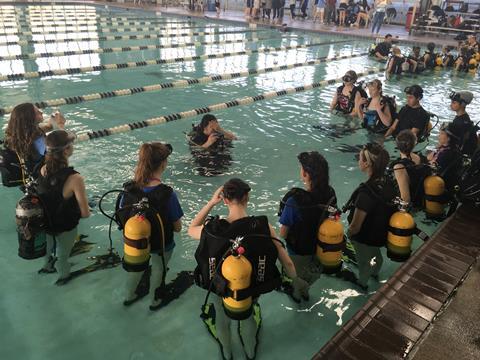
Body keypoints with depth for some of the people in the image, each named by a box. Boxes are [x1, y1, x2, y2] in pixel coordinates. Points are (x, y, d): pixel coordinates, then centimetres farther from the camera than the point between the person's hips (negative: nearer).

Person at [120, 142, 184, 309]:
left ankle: (129, 296, 56)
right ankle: (155, 301, 52)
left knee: (137, 265, 33)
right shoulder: (167, 194, -32)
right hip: (160, 245, -3)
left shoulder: (129, 188, -20)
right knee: (158, 270, 27)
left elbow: (122, 215, -4)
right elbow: (177, 228, -22)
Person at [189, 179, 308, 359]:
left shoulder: (213, 228, -28)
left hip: (222, 289, 0)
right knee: (248, 319, 35)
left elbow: (191, 229, -3)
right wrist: (296, 282, 2)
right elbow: (287, 262, -17)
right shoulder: (264, 226, -27)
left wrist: (211, 203, -8)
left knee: (222, 322, 33)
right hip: (252, 289, 1)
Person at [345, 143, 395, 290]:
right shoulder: (388, 183, -17)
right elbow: (383, 208, 1)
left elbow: (355, 227, -30)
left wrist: (347, 234, -9)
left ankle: (362, 283, 52)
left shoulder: (366, 192, -40)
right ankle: (375, 273, 63)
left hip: (366, 238, -6)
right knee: (377, 255, 34)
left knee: (364, 261, 24)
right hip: (382, 232, 6)